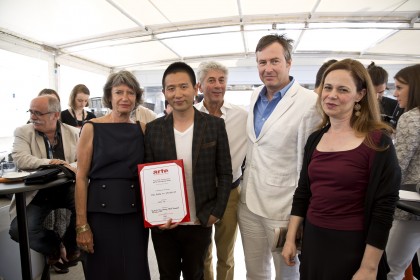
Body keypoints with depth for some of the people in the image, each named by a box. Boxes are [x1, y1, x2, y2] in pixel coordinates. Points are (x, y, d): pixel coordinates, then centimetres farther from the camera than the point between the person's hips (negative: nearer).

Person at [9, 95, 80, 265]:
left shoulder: (73, 133, 6)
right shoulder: (23, 132, 3)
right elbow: (20, 159, -15)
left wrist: (70, 168, -23)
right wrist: (51, 163, -28)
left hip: (68, 189, 0)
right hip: (36, 193, 0)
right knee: (19, 229, -23)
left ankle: (70, 244, 5)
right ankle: (53, 245, 11)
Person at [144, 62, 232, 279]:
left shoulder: (215, 125, -5)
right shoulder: (153, 129, -3)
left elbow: (225, 174, -2)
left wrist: (216, 213, -7)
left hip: (200, 222, -1)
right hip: (163, 223, 1)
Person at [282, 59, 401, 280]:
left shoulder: (377, 141, -13)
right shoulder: (315, 139, 2)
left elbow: (383, 209, -13)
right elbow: (302, 193, 7)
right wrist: (290, 239, 7)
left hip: (353, 247, -5)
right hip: (313, 241, 5)